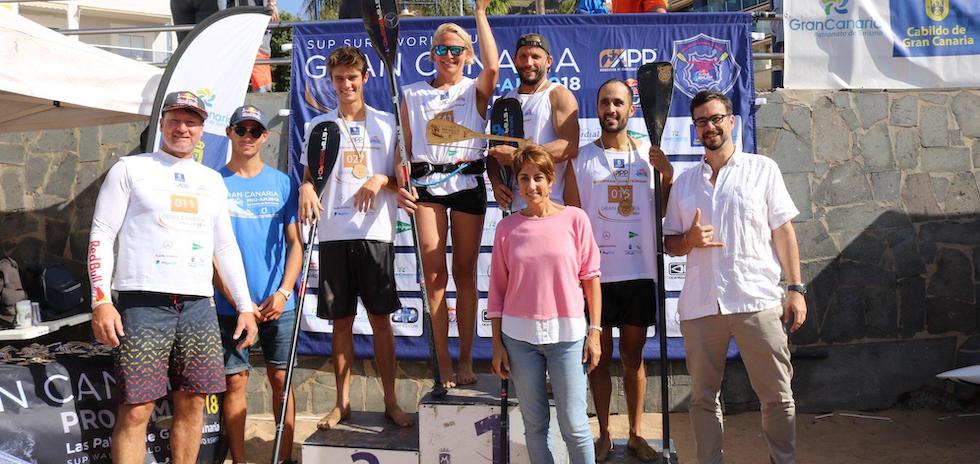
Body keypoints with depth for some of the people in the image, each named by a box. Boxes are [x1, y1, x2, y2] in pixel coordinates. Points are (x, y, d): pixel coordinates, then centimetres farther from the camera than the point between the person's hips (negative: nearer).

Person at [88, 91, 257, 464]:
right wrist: (101, 301, -10)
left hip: (198, 306, 4)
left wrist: (245, 307, 15)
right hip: (143, 303, -4)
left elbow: (226, 247, 20)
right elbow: (101, 236, 1)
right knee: (136, 408, -7)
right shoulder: (130, 169, 6)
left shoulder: (212, 180, 18)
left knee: (192, 404, 5)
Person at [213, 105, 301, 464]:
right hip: (230, 305, -1)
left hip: (278, 303, 2)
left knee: (281, 378, 6)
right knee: (235, 381, 2)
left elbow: (295, 242, 6)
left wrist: (283, 292, -8)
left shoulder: (282, 182, 6)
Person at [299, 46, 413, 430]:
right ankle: (342, 402, 15)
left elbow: (401, 180, 8)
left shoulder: (387, 123, 8)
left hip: (376, 233, -1)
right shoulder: (319, 125, 12)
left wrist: (381, 180, -13)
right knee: (341, 321, 6)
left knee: (381, 319, 1)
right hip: (333, 234, 1)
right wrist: (306, 188, -12)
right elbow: (309, 176, 11)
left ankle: (391, 401, 10)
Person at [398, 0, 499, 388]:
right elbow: (404, 146, 11)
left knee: (465, 274, 4)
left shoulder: (475, 91, 9)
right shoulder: (413, 95, 13)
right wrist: (400, 184, -5)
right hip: (426, 185, 1)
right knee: (434, 275, -3)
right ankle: (443, 364, 2)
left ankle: (465, 360, 12)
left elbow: (492, 67, -14)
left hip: (468, 183, -1)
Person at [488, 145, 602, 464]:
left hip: (567, 333, -2)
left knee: (574, 425, 1)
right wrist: (497, 344, 4)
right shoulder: (507, 227, 3)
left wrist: (594, 330, -3)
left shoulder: (574, 219, -1)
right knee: (534, 423, 10)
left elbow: (590, 277, 1)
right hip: (519, 335, 2)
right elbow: (497, 289, 5)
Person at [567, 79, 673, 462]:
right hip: (596, 272, -2)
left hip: (639, 272, 2)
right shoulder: (581, 158, 1)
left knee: (633, 355, 10)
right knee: (600, 355, 6)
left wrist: (667, 175, -10)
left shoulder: (648, 153, 7)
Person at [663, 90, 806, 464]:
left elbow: (783, 231, 4)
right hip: (699, 304, 3)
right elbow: (670, 243, 16)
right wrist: (690, 240, -7)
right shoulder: (684, 182, 15)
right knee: (703, 397, 8)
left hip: (757, 300, -3)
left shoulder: (762, 169, 7)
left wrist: (796, 289, -2)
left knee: (777, 396, 1)